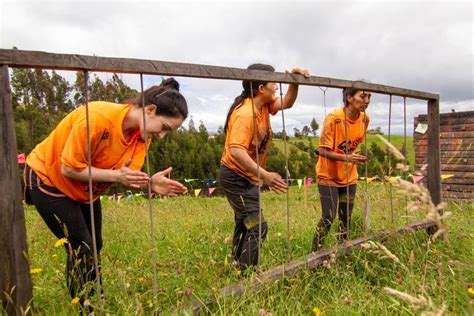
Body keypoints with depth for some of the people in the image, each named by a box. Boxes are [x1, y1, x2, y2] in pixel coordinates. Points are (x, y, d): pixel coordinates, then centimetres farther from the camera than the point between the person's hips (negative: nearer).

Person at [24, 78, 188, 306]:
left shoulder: (143, 133, -12)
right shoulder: (98, 118, -35)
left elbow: (128, 176, -15)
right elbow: (69, 169, -29)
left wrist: (149, 183, -35)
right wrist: (115, 175, -37)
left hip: (86, 190, 7)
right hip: (47, 179, -7)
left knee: (94, 248, 9)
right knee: (81, 249, -8)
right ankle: (85, 307, 8)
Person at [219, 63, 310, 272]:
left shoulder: (263, 105, 1)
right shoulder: (245, 114, -27)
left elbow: (287, 103, 10)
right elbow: (236, 150, -38)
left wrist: (294, 82, -9)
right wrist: (264, 175, -46)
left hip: (248, 177, 10)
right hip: (236, 177, -10)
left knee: (245, 225, 20)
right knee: (257, 227, -13)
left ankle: (238, 269, 35)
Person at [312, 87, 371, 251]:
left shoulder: (365, 118, -3)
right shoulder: (333, 118, -20)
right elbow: (322, 150, -20)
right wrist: (346, 158, -32)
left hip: (349, 177, 6)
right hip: (329, 176, -5)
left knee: (346, 218, 9)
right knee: (328, 218, -6)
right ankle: (315, 253, 10)